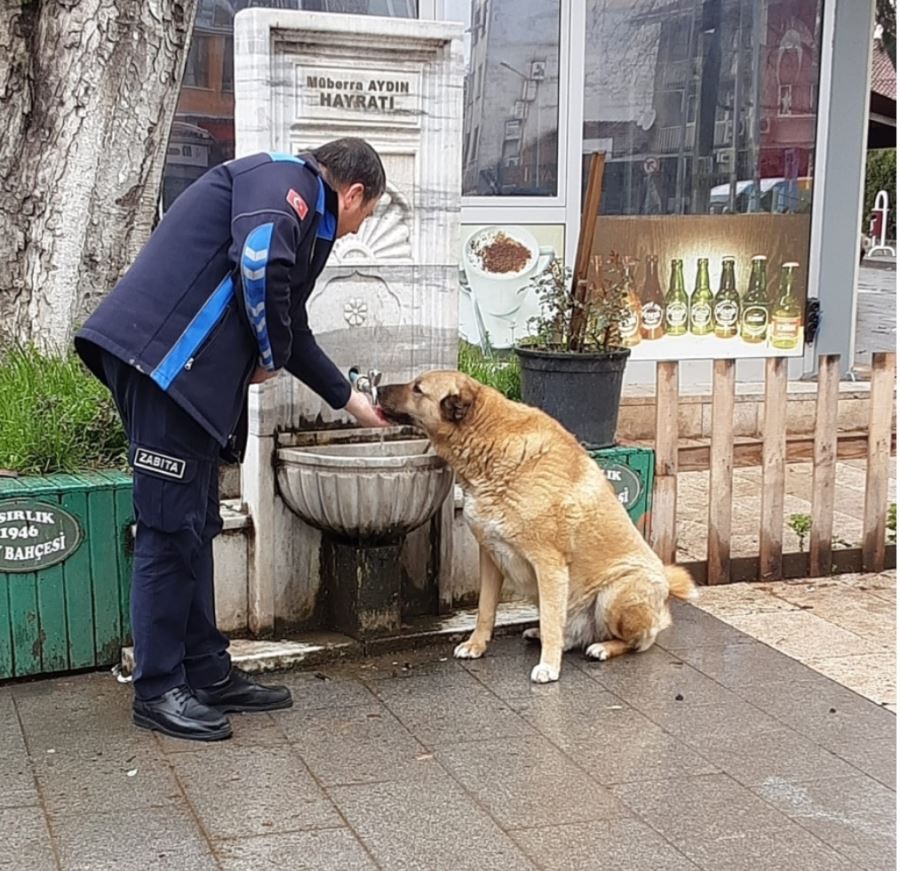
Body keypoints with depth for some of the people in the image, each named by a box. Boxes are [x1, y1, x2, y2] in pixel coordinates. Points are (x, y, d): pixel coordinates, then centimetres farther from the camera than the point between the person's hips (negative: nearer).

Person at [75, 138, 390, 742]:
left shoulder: (304, 217, 27)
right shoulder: (284, 179, -2)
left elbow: (290, 329, 37)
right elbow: (259, 263, -23)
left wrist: (348, 399, 46)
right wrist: (272, 355, -7)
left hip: (188, 374, 10)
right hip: (163, 357, -10)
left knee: (195, 528, 13)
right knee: (171, 528, -5)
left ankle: (207, 674, 22)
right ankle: (158, 689, 4)